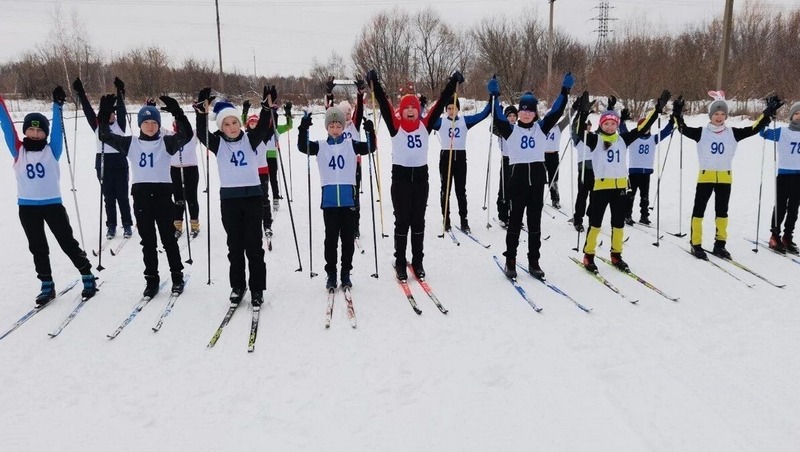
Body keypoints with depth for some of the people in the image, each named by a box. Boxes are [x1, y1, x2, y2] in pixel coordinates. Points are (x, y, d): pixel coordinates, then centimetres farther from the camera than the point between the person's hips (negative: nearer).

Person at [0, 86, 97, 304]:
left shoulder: (51, 151, -1)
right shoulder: (18, 151, 1)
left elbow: (58, 128, -7)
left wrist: (57, 105, -13)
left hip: (53, 204, -2)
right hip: (27, 207, 2)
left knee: (68, 243, 3)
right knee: (38, 248, 11)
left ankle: (88, 278, 14)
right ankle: (47, 286, 21)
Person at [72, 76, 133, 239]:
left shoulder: (120, 124, 1)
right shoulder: (97, 125, 7)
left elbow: (121, 110, -11)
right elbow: (88, 109, 1)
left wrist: (119, 92, -23)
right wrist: (80, 93, -8)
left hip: (120, 162, -2)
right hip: (103, 163, 2)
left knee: (122, 196, 2)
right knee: (108, 197, 8)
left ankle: (127, 225, 10)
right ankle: (111, 225, 15)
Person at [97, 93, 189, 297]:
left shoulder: (167, 142, 1)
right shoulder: (131, 144, 9)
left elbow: (186, 135, -14)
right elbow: (106, 136, 5)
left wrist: (177, 113, -25)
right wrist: (104, 114, -8)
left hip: (163, 193, -2)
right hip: (141, 195, 2)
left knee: (168, 238, 5)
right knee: (148, 240, 8)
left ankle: (177, 275, 16)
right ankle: (151, 278, 16)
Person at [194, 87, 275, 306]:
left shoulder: (250, 139, 4)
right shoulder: (218, 143, 3)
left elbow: (263, 128, -11)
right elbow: (201, 134, -13)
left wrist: (267, 107, -27)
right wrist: (202, 112, -28)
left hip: (252, 195, -1)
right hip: (229, 197, 1)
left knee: (254, 245, 2)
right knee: (235, 245, 9)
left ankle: (257, 288, 11)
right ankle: (237, 285, 21)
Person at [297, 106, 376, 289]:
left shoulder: (351, 145, 7)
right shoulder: (320, 146, 6)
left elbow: (370, 148, -2)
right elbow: (302, 147, -6)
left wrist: (370, 132, -19)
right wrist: (303, 129, -21)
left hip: (348, 199, 1)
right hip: (329, 200, 0)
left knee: (348, 238, 7)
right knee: (331, 238, 5)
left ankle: (346, 273, 18)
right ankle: (331, 274, 15)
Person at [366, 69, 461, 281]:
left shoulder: (425, 126, 4)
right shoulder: (395, 126, -2)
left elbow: (440, 104, 3)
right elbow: (384, 104, -10)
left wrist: (453, 83, 0)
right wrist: (374, 83, -18)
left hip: (421, 176, 3)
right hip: (400, 177, -3)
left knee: (418, 222, 10)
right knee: (402, 221, 4)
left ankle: (417, 262, 20)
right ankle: (400, 263, 14)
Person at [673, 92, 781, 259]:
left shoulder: (733, 133, 4)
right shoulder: (701, 132, -4)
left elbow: (754, 129, 5)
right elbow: (684, 129, -12)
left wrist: (768, 113, -2)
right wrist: (678, 115, -29)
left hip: (725, 178, 3)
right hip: (705, 177, -3)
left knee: (722, 211, 11)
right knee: (699, 210, -1)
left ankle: (719, 244, 21)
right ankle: (696, 244, 6)